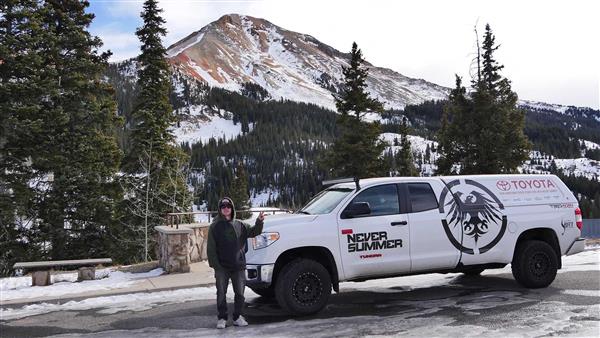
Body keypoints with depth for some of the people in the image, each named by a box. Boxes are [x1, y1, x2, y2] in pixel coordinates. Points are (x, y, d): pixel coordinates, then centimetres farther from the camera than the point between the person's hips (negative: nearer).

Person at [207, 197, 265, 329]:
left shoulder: (240, 225, 8)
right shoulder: (215, 226, 0)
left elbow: (253, 232, 1)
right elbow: (211, 248, -3)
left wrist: (259, 222, -19)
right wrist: (215, 265, -11)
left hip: (238, 266, 2)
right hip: (222, 267, -2)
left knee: (240, 293, 7)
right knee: (221, 293, 3)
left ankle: (238, 317, 20)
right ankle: (222, 318, 14)